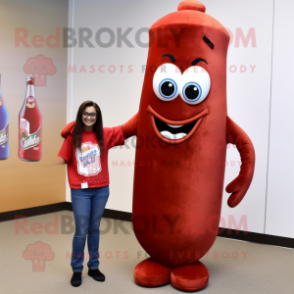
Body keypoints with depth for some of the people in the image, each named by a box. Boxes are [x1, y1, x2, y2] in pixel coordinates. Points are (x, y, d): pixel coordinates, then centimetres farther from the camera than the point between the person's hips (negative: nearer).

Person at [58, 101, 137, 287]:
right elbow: (63, 159, 1)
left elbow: (128, 129, -5)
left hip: (101, 189, 2)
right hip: (80, 191, -2)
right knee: (81, 231, 2)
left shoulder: (105, 134, 0)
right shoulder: (72, 136, -3)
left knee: (95, 228, 14)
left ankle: (94, 267, 29)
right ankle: (77, 270, 21)